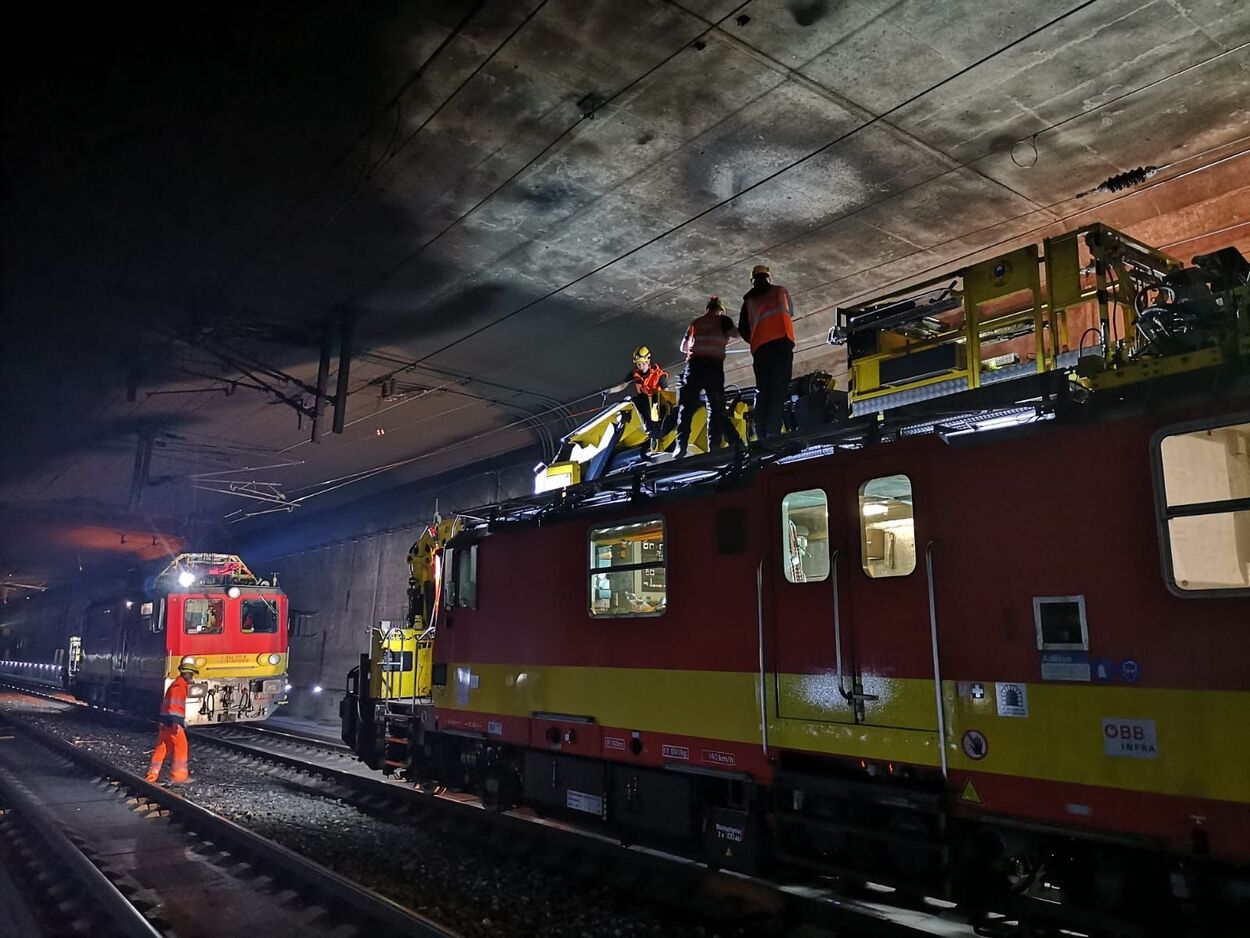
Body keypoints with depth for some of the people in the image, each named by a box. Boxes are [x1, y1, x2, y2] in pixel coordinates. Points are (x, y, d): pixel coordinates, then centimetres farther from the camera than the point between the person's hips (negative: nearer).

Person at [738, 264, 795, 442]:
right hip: (781, 342, -2)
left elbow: (743, 329, 14)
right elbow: (790, 312, 36)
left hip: (759, 348, 2)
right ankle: (773, 433, -26)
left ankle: (762, 437, -7)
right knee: (778, 390, -12)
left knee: (762, 392, 4)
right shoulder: (781, 291, 19)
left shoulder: (748, 300, 20)